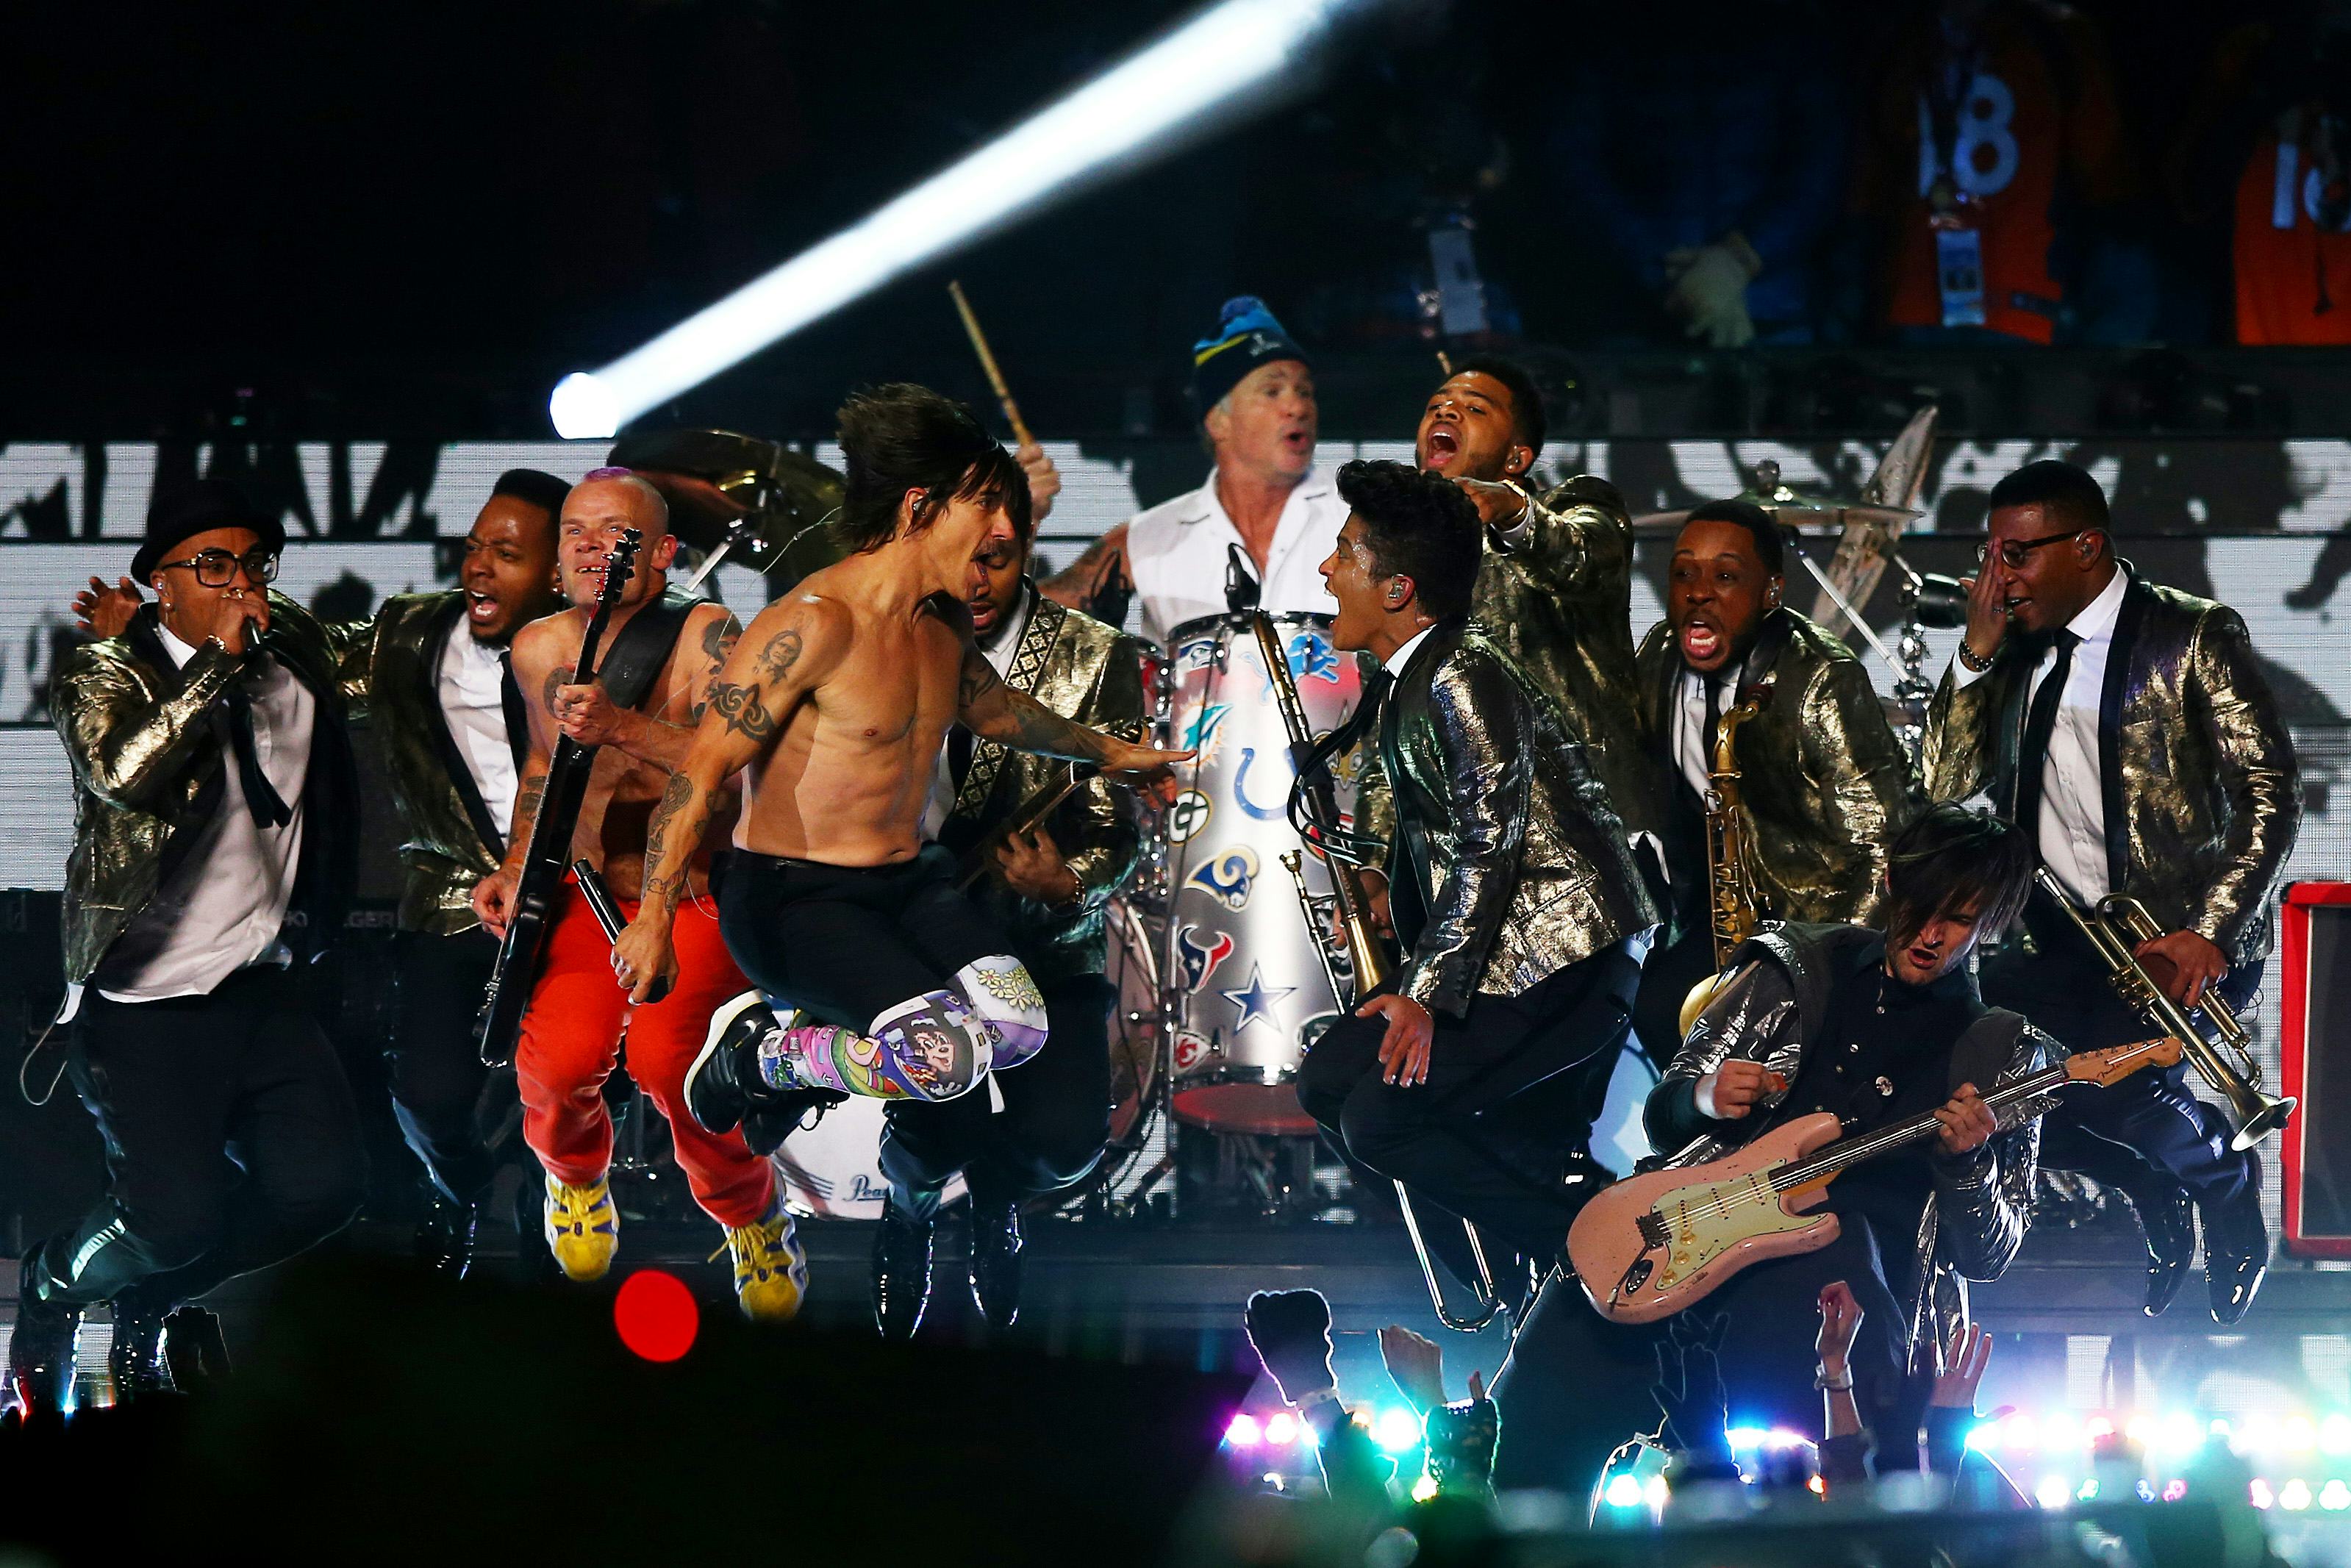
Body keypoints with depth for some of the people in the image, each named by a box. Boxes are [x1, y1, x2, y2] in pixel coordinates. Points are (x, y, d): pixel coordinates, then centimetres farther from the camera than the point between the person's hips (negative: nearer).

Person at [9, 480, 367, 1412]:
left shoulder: (298, 653, 8)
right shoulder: (107, 676, -6)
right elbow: (125, 772, -27)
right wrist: (221, 662, -22)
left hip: (262, 987, 6)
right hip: (145, 1004, -6)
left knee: (323, 1186, -8)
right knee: (180, 1219, -17)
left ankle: (144, 1309, 17)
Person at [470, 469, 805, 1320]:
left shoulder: (704, 635, -12)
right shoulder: (538, 649, 4)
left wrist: (622, 728, -38)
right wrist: (515, 867, 10)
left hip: (699, 902, -4)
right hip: (584, 898, 4)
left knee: (666, 1055, -30)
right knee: (561, 1057, -24)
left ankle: (752, 1216, 0)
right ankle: (575, 1171, 16)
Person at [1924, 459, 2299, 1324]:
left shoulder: (2194, 637, -6)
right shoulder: (2018, 652, 12)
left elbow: (2270, 795, -11)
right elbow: (1949, 789, 5)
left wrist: (2212, 933, -21)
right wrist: (1979, 653, -4)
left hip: (2182, 940, -6)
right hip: (2061, 936, 6)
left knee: (2109, 1082, -30)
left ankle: (2222, 1171, 8)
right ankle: (2157, 1214, 5)